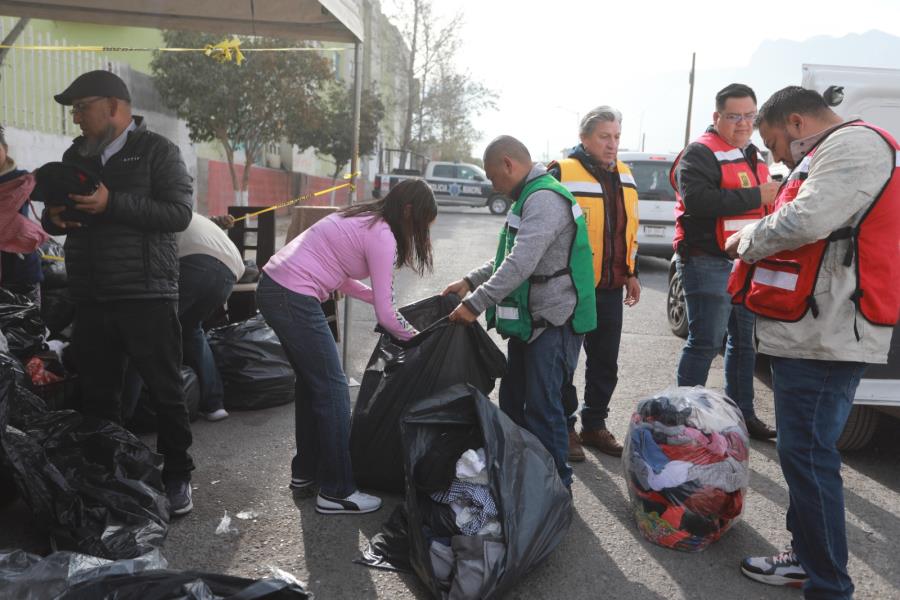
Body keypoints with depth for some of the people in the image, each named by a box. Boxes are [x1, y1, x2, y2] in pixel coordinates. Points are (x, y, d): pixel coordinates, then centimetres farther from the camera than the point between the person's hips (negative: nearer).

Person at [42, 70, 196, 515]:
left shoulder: (157, 150, -2)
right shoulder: (75, 155, 16)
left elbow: (178, 213, -14)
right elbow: (53, 218, 23)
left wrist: (112, 203, -20)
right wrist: (55, 216, -1)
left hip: (146, 295, -6)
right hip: (90, 298, 6)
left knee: (165, 392, 2)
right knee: (98, 394, 13)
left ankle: (177, 475, 15)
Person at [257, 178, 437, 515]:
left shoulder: (363, 218, 15)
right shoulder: (382, 237, -12)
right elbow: (385, 316, -10)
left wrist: (379, 298, 15)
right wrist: (415, 336, 7)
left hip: (272, 288, 10)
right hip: (294, 300, -10)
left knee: (311, 382, 19)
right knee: (332, 389, -1)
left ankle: (305, 475, 32)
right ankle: (336, 493, 8)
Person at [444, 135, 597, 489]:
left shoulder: (545, 199, -18)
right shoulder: (529, 198, 17)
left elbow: (521, 264, -27)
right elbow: (510, 256, 23)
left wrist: (476, 304, -23)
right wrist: (471, 281, 14)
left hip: (553, 322, -11)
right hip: (528, 320, 11)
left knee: (542, 406, -4)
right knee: (513, 400, 17)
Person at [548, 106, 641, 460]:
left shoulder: (624, 176, 13)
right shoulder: (563, 174, -10)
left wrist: (631, 273, 18)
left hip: (611, 288, 7)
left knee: (605, 362, 15)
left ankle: (595, 424, 30)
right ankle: (564, 428, 18)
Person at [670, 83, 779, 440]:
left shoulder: (752, 156, 19)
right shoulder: (701, 153, -11)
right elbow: (697, 200, -28)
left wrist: (773, 195, 12)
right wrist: (755, 197, -23)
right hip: (708, 262, -9)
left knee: (744, 341, 15)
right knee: (705, 342, -8)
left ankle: (742, 413, 27)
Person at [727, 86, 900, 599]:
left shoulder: (855, 144, -11)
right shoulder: (831, 154, 23)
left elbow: (806, 221, -24)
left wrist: (748, 240, -7)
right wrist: (757, 242, 10)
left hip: (824, 335, -11)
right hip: (815, 330, 11)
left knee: (808, 455, -6)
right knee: (804, 450, 16)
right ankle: (807, 557, 29)